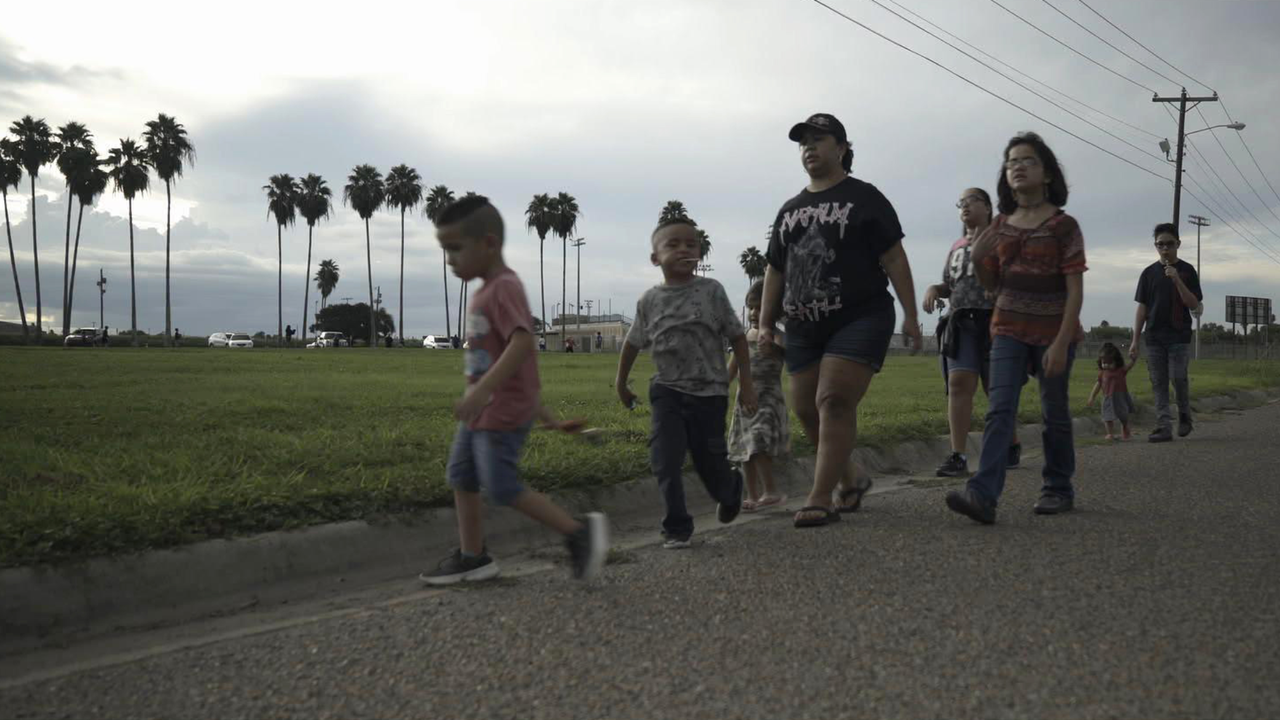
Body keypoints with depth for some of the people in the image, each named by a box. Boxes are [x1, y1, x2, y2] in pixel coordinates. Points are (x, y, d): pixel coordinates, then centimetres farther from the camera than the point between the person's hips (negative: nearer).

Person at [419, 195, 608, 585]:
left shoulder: (504, 288, -18)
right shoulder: (487, 291, 13)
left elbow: (522, 343, -33)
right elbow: (524, 353, 18)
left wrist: (481, 391, -39)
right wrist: (537, 406, 21)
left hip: (502, 412, -10)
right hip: (481, 411, 10)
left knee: (503, 487, -7)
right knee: (461, 476, 13)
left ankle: (579, 530, 3)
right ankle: (472, 556, 22)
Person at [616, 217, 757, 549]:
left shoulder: (711, 291, -5)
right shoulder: (649, 300, 0)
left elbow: (737, 336, 0)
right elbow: (633, 342, 13)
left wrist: (746, 382, -2)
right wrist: (621, 382, 21)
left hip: (709, 391, -1)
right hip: (668, 391, 1)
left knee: (710, 463, 6)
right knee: (665, 459, -13)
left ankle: (731, 488, 42)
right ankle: (677, 526, -2)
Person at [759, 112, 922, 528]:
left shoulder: (864, 199, 1)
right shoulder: (790, 210, 17)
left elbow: (894, 259, -3)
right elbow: (775, 271, 19)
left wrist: (911, 315, -8)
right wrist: (765, 325, 12)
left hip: (859, 320, -6)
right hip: (804, 327, 6)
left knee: (834, 402, -17)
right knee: (806, 409, 5)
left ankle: (820, 500, -14)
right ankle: (851, 478, 27)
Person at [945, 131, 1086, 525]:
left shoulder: (1063, 226, -6)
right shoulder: (1000, 225, 7)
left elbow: (1075, 289, -10)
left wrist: (1061, 343, -18)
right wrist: (978, 259, -8)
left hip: (1053, 333, -3)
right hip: (1009, 330, 3)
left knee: (1054, 413, 8)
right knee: (999, 409, -10)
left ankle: (1058, 489, 25)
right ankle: (983, 494, -20)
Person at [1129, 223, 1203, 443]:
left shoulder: (1187, 270, 3)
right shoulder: (1149, 273, 8)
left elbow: (1194, 305, -4)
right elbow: (1142, 308, 8)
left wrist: (1176, 280, -17)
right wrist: (1135, 340, 2)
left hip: (1179, 336, -2)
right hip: (1154, 337, 2)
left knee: (1178, 377, -11)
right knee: (1158, 383, 0)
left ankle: (1185, 415, 14)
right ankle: (1164, 427, 2)